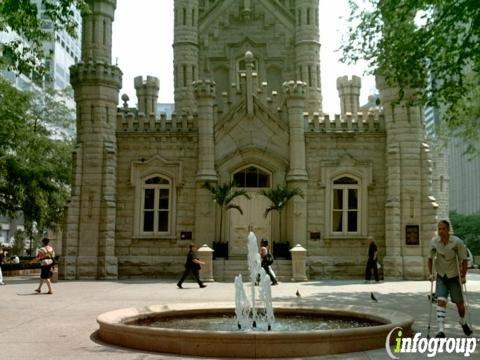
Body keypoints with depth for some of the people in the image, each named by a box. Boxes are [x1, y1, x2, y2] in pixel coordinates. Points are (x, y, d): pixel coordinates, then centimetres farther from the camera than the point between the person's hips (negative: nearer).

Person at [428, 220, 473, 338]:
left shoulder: (457, 242, -17)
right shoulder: (434, 242, -8)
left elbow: (464, 260, -9)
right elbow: (430, 258, 6)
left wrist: (463, 276, -12)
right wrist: (431, 273, 1)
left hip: (454, 277, -1)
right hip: (441, 277, 1)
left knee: (459, 303, 10)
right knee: (441, 301, -15)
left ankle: (463, 322, 41)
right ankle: (441, 330, -19)